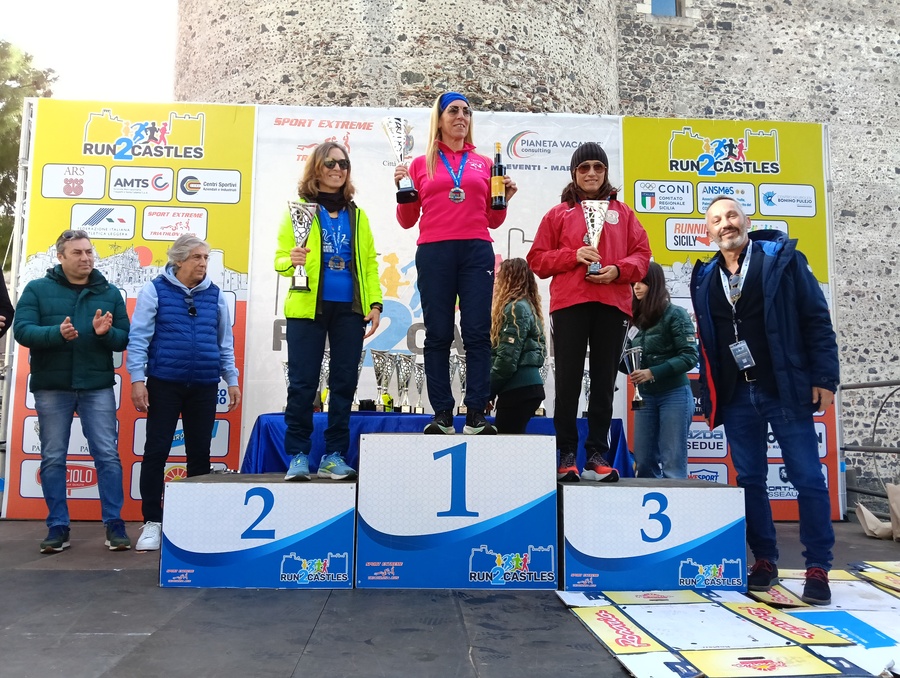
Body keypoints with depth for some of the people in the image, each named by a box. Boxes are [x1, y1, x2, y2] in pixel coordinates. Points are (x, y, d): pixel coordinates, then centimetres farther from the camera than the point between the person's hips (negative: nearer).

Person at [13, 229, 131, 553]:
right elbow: (22, 329, -7)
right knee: (53, 459, 6)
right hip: (51, 388, 0)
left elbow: (124, 339, 6)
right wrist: (57, 333, -24)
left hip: (98, 387, 1)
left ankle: (114, 524, 7)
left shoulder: (109, 292, 8)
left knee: (107, 455, -1)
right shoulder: (37, 289, 4)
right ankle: (58, 526, 17)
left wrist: (106, 333, -16)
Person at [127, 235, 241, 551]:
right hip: (164, 384, -3)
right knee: (156, 450, 1)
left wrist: (232, 380, 10)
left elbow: (225, 342, 12)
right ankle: (152, 520, 13)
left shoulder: (215, 294, 8)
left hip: (204, 386, 3)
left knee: (200, 452, 9)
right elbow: (138, 337, -4)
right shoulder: (155, 290, -2)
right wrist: (137, 379, -11)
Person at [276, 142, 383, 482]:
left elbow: (369, 263, 12)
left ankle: (334, 456, 12)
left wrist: (375, 304, 2)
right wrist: (292, 261, -20)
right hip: (308, 308, -3)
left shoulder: (357, 215, 15)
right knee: (303, 383, -2)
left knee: (344, 382, 3)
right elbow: (280, 258, 3)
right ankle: (298, 456, 7)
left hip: (349, 310, 3)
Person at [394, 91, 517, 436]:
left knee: (477, 332, -5)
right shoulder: (421, 164, 13)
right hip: (434, 252, 0)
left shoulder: (484, 164, 16)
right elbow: (407, 220, 11)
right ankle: (442, 415, 3)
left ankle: (476, 414, -2)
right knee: (438, 335, -1)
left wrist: (505, 199, 0)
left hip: (476, 252, 1)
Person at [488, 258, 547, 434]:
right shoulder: (525, 306, 20)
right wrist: (489, 390, 13)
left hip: (519, 389, -9)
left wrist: (486, 391, -9)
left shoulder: (516, 308, -10)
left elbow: (507, 358, -17)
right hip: (523, 387, 9)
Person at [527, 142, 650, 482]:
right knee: (568, 381, -2)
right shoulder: (558, 214, 15)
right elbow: (537, 259, 8)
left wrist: (618, 270, -8)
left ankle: (597, 455, 8)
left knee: (604, 383, 2)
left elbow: (642, 254, 12)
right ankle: (566, 454, 5)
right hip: (569, 304, -1)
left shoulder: (622, 212, 18)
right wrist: (574, 256, -8)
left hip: (613, 304, 2)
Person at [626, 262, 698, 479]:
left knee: (672, 465, -3)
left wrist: (652, 373, -19)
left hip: (674, 395, -5)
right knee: (643, 463, 6)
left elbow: (690, 357, -12)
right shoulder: (636, 317, 9)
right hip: (645, 396, 6)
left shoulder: (675, 314, -6)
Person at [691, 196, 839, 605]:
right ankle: (764, 560, 22)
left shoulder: (782, 259, -1)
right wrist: (709, 394, 10)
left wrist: (824, 378, -10)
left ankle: (818, 568, 11)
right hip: (736, 396, 4)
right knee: (749, 480, 9)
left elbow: (816, 320, -4)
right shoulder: (704, 279, 9)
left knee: (808, 478, 0)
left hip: (786, 390, -3)